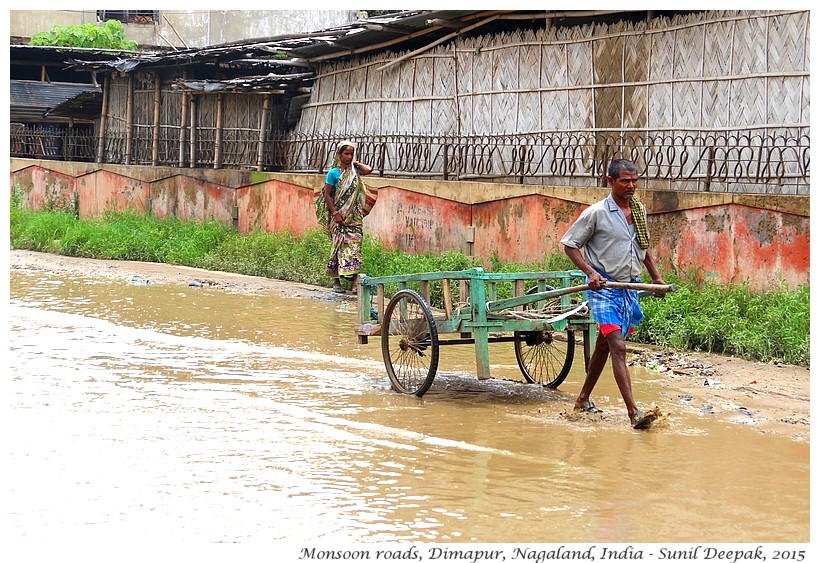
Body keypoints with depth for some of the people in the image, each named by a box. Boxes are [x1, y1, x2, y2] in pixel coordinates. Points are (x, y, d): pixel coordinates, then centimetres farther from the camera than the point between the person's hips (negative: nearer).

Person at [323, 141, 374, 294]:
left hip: (354, 216, 3)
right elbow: (327, 195, -4)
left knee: (355, 245, -7)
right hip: (339, 216, -3)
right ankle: (336, 281, 9)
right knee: (339, 246, 0)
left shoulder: (354, 171, 8)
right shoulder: (333, 173, -3)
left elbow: (368, 170, -11)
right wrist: (335, 213, -12)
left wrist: (355, 163, 2)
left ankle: (356, 281, -13)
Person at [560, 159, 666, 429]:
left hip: (630, 287, 7)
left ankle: (583, 399, 30)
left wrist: (656, 277, 20)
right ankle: (633, 412, -24)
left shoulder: (639, 210, 10)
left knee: (604, 345, 17)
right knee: (618, 347, -16)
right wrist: (590, 272, -18)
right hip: (604, 288, -7)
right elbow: (570, 244, -6)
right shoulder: (597, 212, -10)